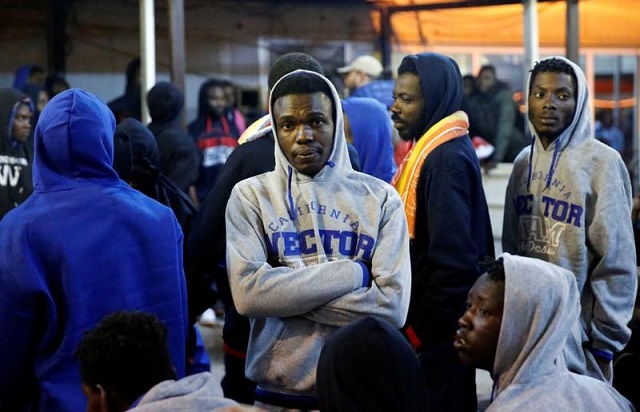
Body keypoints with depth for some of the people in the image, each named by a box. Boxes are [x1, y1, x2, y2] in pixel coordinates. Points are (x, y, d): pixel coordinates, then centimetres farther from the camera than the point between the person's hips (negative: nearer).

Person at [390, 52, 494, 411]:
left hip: (436, 335, -10)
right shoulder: (437, 149, 10)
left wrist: (417, 333, -18)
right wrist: (416, 324, 14)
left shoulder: (447, 159, -19)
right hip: (443, 326, 10)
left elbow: (453, 260, -24)